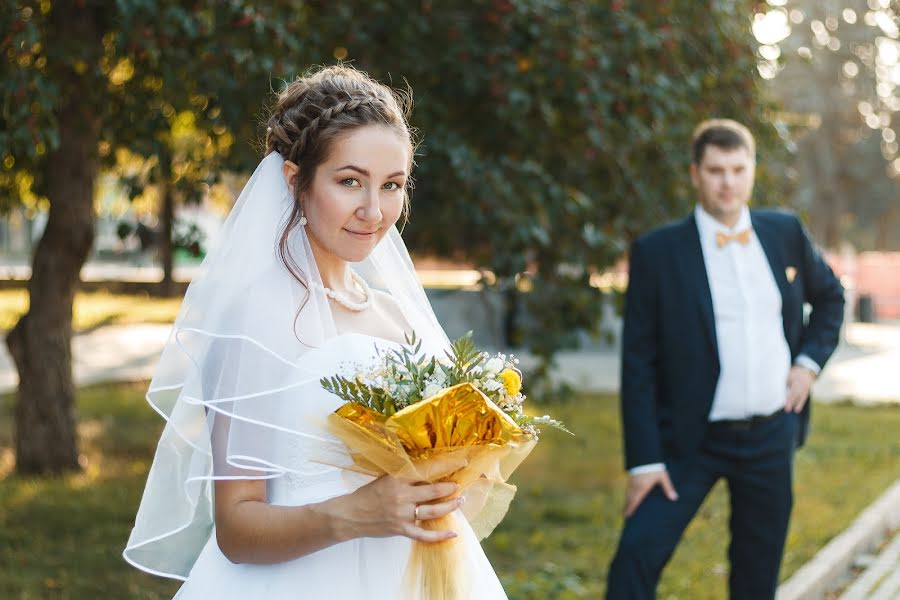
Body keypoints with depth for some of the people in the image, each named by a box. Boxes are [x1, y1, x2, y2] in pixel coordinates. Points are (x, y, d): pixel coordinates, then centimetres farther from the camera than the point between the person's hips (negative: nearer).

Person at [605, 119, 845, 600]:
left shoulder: (785, 233, 3)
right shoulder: (656, 251, -8)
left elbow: (830, 296, 21)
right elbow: (638, 362, -8)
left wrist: (809, 360, 4)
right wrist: (643, 460, -12)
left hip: (772, 438, 4)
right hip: (691, 442, -3)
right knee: (638, 551, -16)